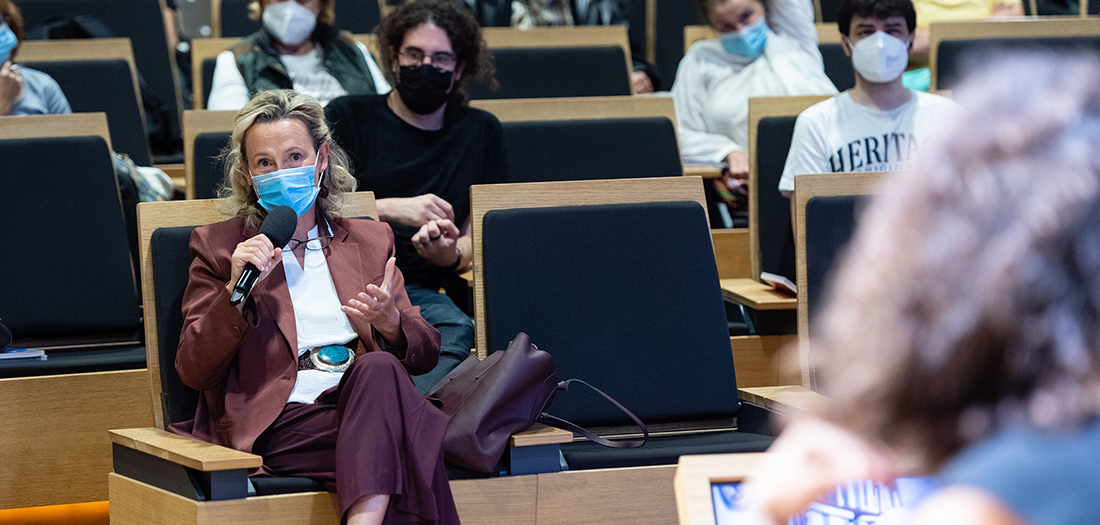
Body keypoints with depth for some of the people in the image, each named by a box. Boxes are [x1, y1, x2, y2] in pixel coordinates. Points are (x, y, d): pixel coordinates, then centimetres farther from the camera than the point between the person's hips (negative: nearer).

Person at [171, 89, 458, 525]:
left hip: (363, 406, 3)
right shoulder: (218, 246, 15)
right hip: (280, 421, -3)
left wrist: (389, 322, -6)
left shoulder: (370, 241, 23)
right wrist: (235, 290, -8)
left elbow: (425, 353, 18)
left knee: (378, 367, -35)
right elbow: (193, 372, 6)